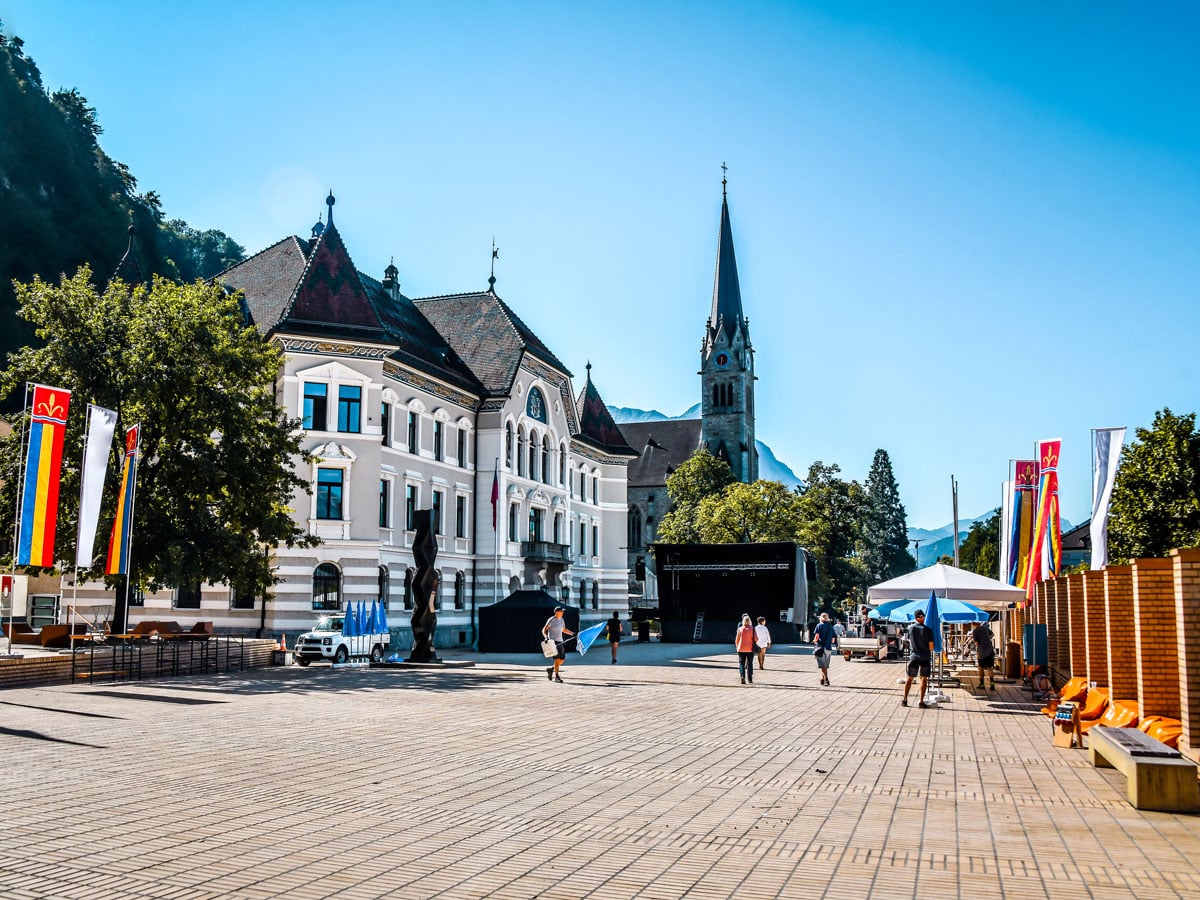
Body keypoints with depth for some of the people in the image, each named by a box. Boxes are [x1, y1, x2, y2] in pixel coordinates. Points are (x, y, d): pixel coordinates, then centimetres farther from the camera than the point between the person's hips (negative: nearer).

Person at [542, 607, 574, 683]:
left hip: (560, 642, 7)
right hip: (553, 642, -7)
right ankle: (556, 676, -7)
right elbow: (544, 630, -11)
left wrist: (573, 633, 18)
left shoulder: (561, 620, 13)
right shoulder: (551, 620, -9)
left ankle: (551, 669, 23)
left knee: (562, 660, 3)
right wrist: (546, 637, -28)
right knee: (557, 659, -15)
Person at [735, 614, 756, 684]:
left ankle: (742, 676, -13)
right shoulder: (752, 629, -6)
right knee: (749, 664, 10)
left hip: (741, 649, 0)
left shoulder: (740, 629, -2)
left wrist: (737, 647, 16)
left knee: (741, 663, 6)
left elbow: (737, 639, 2)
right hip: (750, 649, 0)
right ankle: (749, 679, 12)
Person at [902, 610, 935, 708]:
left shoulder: (911, 629, -2)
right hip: (925, 657, -2)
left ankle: (905, 700, 12)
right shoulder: (928, 630, -11)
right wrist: (930, 650, 11)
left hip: (914, 656, 2)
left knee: (910, 678, 11)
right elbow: (931, 646, -10)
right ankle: (921, 701, 2)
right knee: (924, 679, 6)